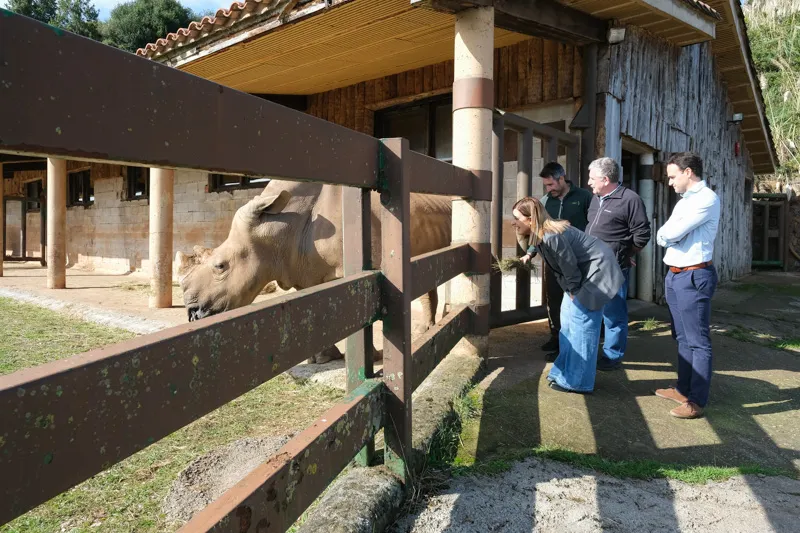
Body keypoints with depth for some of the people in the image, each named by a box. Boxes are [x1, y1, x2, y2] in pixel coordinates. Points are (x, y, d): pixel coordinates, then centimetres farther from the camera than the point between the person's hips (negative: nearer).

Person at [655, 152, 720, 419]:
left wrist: (669, 232, 0)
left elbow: (671, 233, -21)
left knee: (698, 341, -4)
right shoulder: (683, 201, 17)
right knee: (682, 337, 17)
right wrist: (670, 235, -10)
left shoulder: (707, 198, -13)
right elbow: (662, 237, 9)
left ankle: (696, 401, 0)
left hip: (694, 277, -10)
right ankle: (683, 389, 27)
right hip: (675, 276, 10)